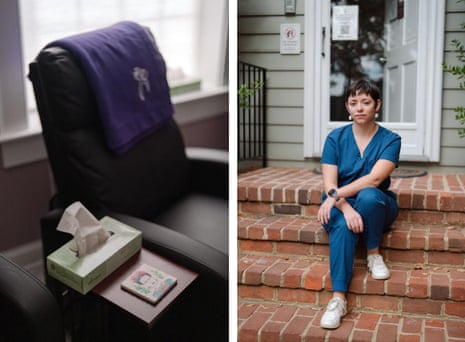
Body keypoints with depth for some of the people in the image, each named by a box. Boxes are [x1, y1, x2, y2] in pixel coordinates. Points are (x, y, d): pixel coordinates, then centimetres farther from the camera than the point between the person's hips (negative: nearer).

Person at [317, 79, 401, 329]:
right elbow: (329, 184, -11)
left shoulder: (390, 140, -5)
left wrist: (336, 195, -28)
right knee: (343, 225, -36)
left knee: (368, 196, -36)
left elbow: (374, 179, -20)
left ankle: (373, 254, -13)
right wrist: (346, 208, -30)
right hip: (340, 205, 0)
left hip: (377, 207, 0)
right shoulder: (336, 138, -1)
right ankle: (338, 298, -39)